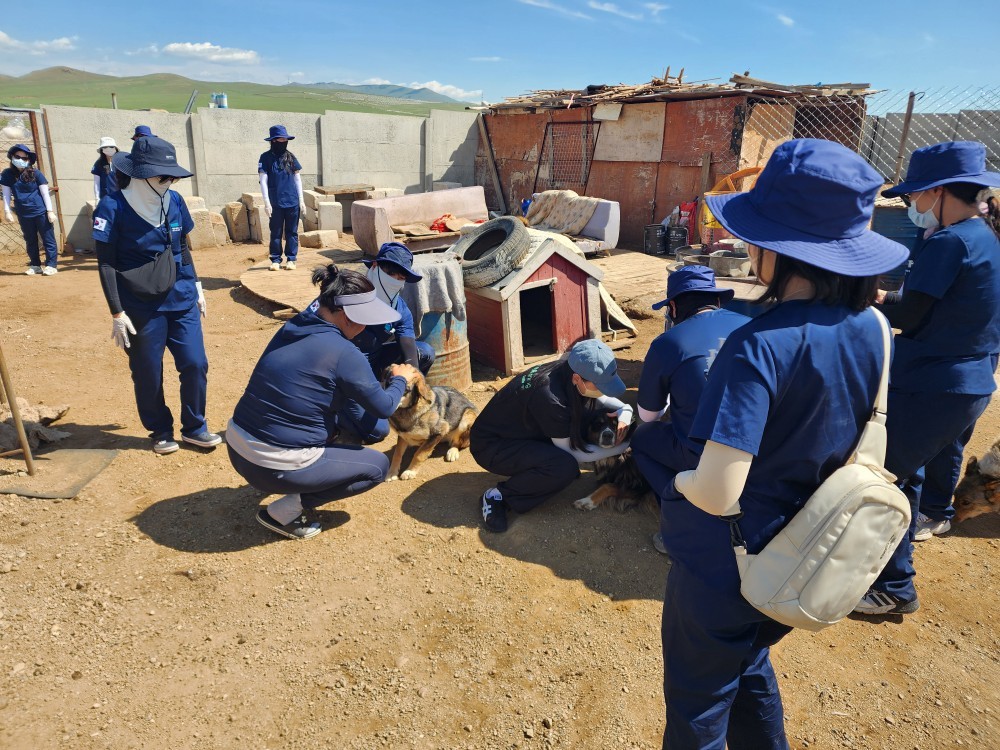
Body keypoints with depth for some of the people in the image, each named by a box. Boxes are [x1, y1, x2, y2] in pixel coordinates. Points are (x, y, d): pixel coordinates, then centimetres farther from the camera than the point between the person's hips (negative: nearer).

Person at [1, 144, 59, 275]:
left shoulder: (36, 173, -5)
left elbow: (45, 193, -3)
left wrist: (50, 211, -7)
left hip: (41, 212, -3)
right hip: (23, 214, 3)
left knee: (48, 239, 0)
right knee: (30, 241, 12)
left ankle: (51, 265, 5)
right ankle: (35, 265, 21)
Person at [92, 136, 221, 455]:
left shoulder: (174, 201, 0)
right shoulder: (113, 207, -12)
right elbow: (106, 263, -10)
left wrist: (196, 286, 15)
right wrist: (117, 313, -12)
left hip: (182, 300, 4)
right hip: (142, 307, -4)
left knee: (195, 364, 3)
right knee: (148, 375, 8)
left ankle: (194, 427, 22)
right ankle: (161, 432, 28)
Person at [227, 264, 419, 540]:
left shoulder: (293, 327, 2)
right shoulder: (343, 354, -19)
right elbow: (383, 407, -7)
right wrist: (401, 379, 13)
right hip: (276, 467, -8)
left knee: (335, 418, 26)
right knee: (378, 466, 8)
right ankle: (285, 511, 2)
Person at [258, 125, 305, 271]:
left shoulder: (290, 157, 9)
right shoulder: (266, 157, 0)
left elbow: (297, 178, 11)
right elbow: (263, 180, -2)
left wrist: (301, 200, 7)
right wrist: (266, 202, -9)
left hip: (293, 202, 2)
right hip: (276, 203, -2)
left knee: (292, 232, 5)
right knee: (276, 232, 4)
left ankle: (291, 259, 12)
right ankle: (275, 260, 11)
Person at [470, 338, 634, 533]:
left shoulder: (566, 370, -13)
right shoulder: (549, 396, -35)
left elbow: (603, 399, 7)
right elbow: (572, 453, -21)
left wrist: (625, 410, -15)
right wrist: (624, 446, -17)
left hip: (528, 432, 8)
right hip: (490, 445, -8)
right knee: (565, 467, -30)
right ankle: (498, 496, -10)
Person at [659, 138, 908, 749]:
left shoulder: (759, 347, -31)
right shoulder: (870, 329, -7)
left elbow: (716, 493, -32)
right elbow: (855, 450, 5)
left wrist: (680, 480, -10)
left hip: (726, 569, -7)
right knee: (750, 671, 32)